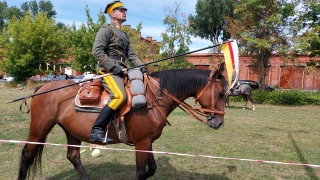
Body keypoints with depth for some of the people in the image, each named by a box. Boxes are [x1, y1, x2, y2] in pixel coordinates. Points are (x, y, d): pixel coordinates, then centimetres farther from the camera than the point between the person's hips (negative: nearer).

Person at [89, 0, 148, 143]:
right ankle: (96, 131, -25)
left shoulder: (124, 35, 26)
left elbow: (131, 54, 20)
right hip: (108, 70, -9)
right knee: (119, 96, -29)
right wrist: (113, 67, -18)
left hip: (121, 70, 9)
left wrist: (141, 66, 3)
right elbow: (97, 51, -12)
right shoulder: (106, 29, 0)